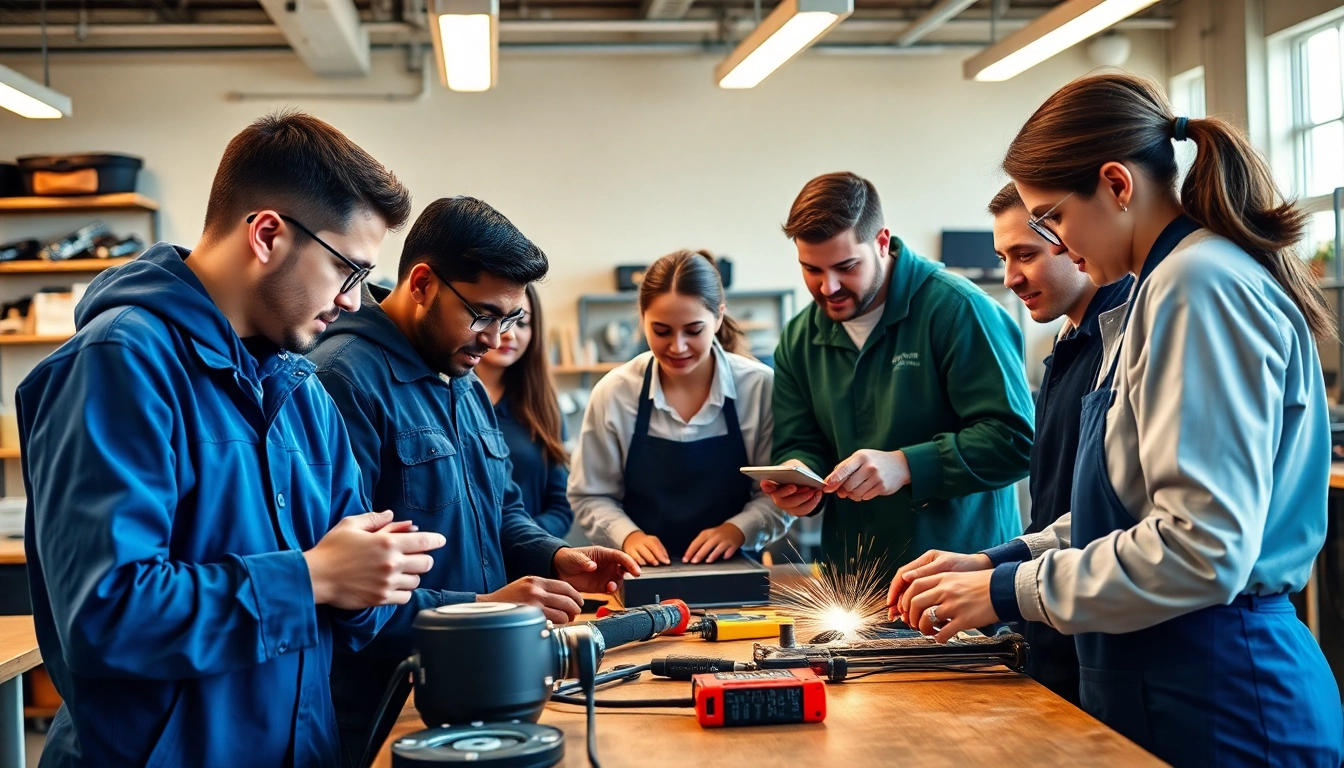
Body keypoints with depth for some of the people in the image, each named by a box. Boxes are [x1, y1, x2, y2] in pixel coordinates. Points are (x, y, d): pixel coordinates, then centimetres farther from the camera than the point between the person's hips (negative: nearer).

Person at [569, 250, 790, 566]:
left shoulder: (761, 387, -6)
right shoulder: (613, 393, -4)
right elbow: (590, 496, 4)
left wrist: (738, 529, -18)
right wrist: (629, 536, -13)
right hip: (644, 574, -1)